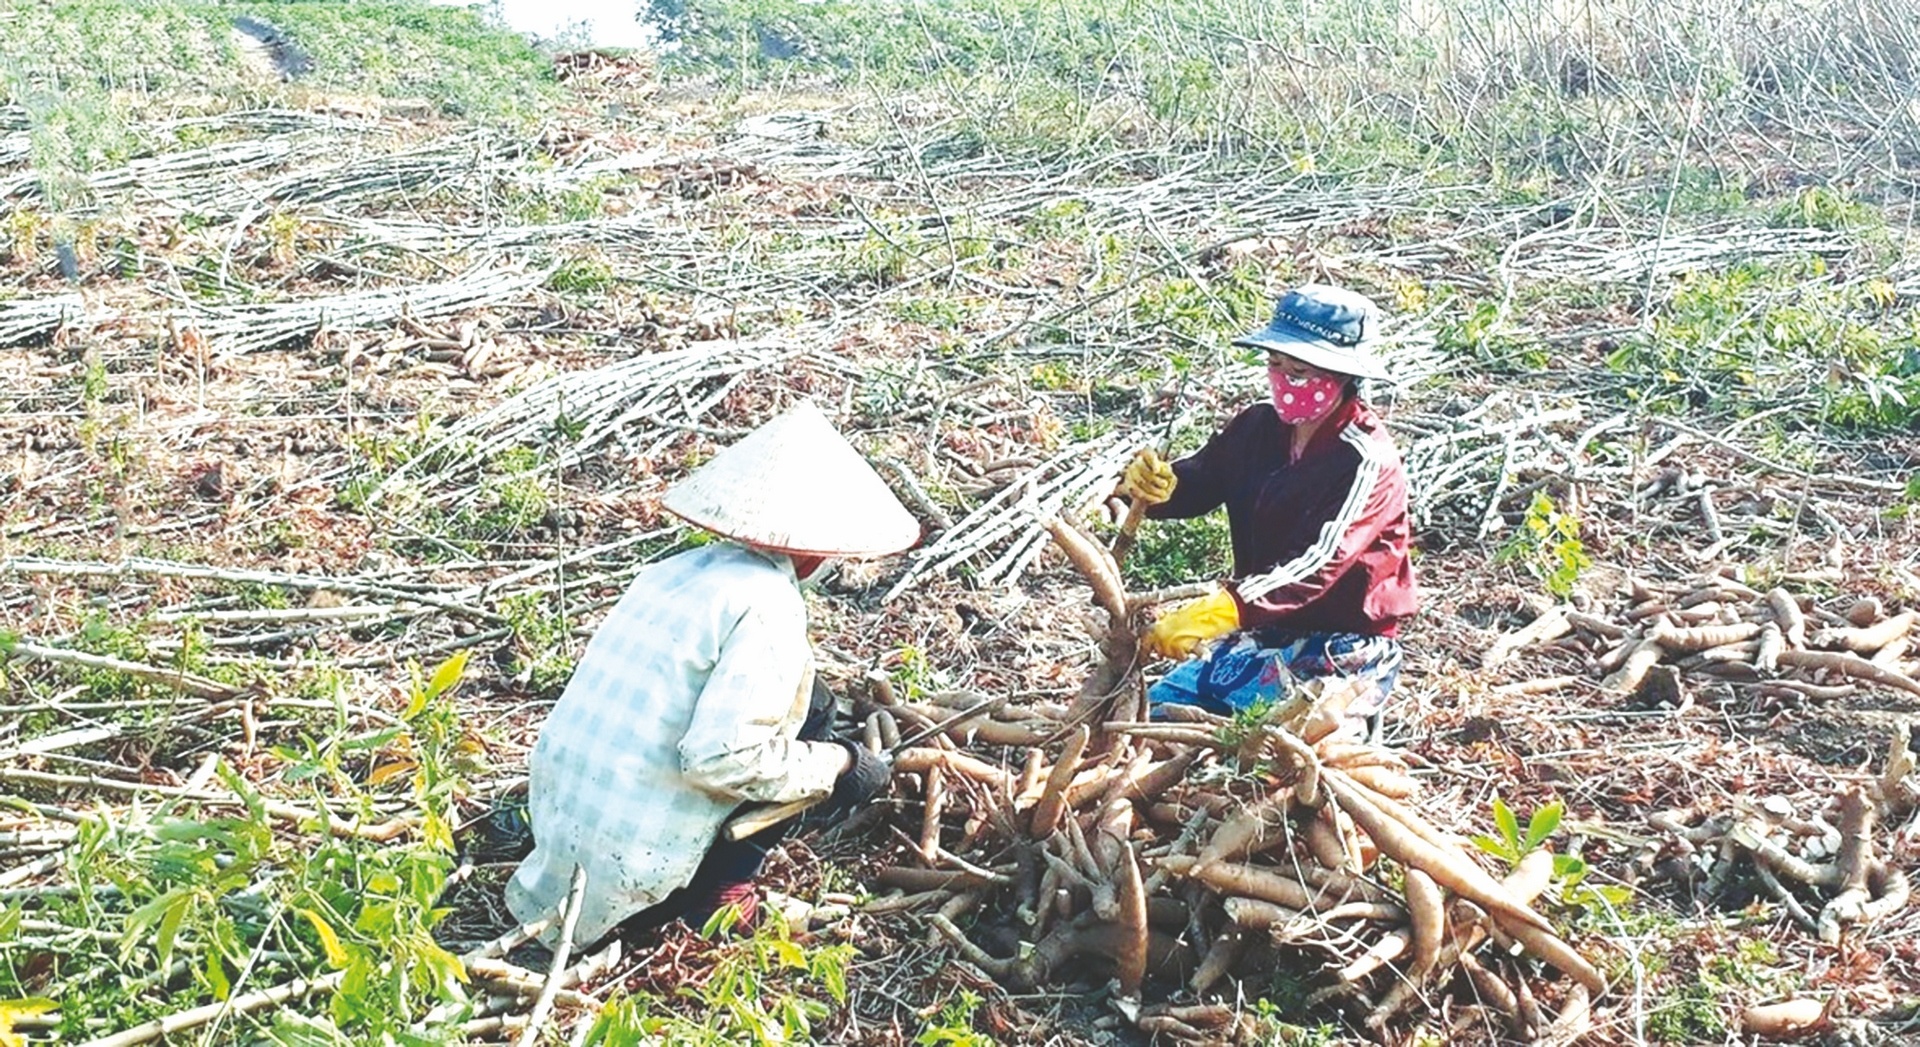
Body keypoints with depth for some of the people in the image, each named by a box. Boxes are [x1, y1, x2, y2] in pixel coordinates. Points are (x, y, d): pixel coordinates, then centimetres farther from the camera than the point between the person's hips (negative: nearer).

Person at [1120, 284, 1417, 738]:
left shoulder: (1366, 461, -20)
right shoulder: (1256, 428, 1)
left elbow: (1317, 565, -32)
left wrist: (1218, 612, -44)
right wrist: (1150, 484, -24)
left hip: (1344, 648, -7)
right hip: (1264, 630, 7)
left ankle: (1353, 722, 5)